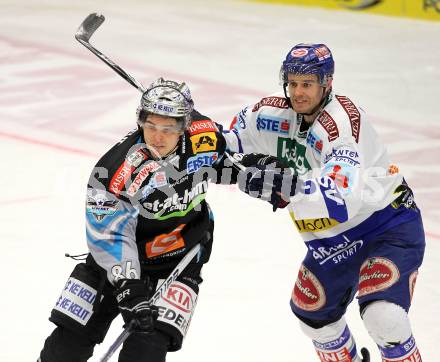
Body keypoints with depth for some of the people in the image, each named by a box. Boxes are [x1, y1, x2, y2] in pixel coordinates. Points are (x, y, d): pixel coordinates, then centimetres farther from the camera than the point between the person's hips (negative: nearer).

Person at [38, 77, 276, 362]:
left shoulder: (202, 134, -16)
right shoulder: (118, 168, -29)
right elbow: (110, 235, -28)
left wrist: (250, 164, -8)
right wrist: (129, 289, -37)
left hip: (180, 258, 1)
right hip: (124, 254, -1)